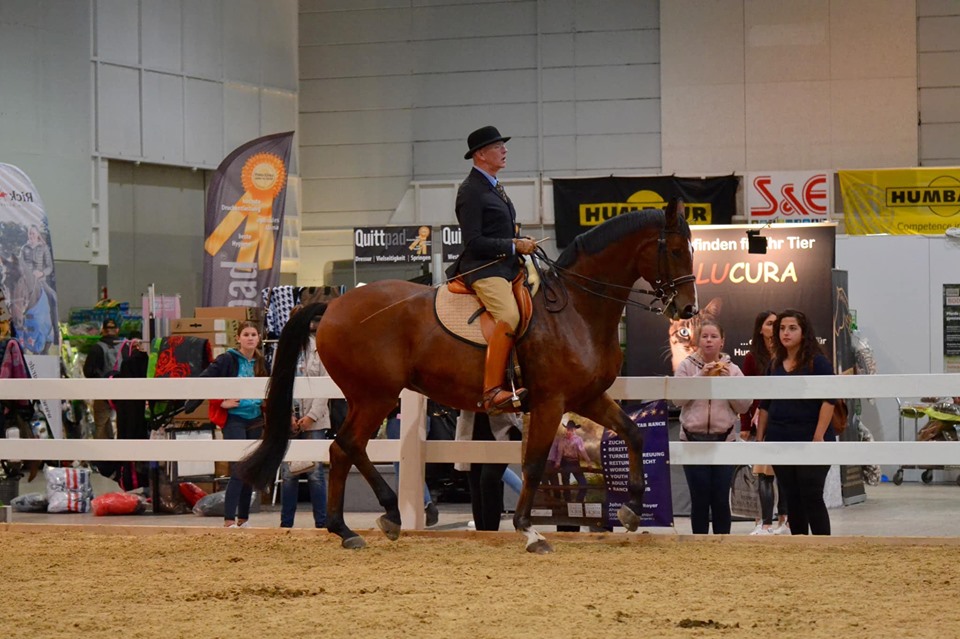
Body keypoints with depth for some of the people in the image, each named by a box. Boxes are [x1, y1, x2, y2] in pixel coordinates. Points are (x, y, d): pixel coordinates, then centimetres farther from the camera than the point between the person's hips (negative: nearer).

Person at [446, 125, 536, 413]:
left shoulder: (494, 187, 21)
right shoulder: (471, 191, -9)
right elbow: (474, 242, -17)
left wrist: (520, 243, 12)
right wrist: (515, 246, -14)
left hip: (506, 267, 11)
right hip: (482, 269, -11)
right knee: (509, 317, -31)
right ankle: (492, 392, -36)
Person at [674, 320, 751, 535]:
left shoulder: (732, 369, 7)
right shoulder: (686, 367, 4)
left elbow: (743, 406, 2)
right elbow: (678, 399, -6)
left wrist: (729, 380, -10)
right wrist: (700, 376, -13)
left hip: (724, 440, 1)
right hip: (694, 439, -1)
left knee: (721, 499, 1)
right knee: (699, 498, -1)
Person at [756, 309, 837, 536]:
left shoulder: (817, 362, -5)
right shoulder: (775, 364, 12)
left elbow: (829, 400, -12)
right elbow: (765, 405, 16)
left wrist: (819, 436, -18)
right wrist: (760, 438, 11)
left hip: (810, 441, -5)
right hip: (781, 441, 5)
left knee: (812, 497, -7)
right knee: (792, 498, 8)